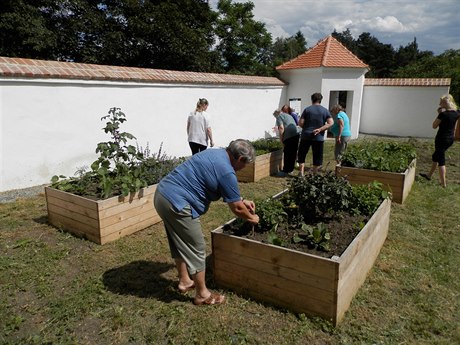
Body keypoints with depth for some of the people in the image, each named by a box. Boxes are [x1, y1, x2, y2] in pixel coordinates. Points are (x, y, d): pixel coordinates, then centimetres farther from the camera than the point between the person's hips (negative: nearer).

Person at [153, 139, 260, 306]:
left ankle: (184, 281, 41)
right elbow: (236, 209, -4)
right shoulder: (227, 172, -15)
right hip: (176, 203, -10)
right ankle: (202, 294, 21)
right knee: (196, 250, 5)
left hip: (162, 193, 10)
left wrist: (242, 201, 28)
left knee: (180, 244, 24)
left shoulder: (216, 153, 13)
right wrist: (252, 218, 14)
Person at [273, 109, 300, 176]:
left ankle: (285, 171, 1)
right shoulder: (288, 115, 30)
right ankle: (290, 169, 24)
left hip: (289, 136, -8)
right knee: (293, 154, 14)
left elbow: (281, 128, -10)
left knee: (287, 154, -3)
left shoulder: (279, 117, 5)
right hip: (296, 135, 8)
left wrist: (281, 140, -4)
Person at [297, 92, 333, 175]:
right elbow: (331, 123, -8)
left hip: (306, 136, 0)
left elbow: (300, 123, -5)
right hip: (318, 137, 1)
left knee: (302, 155, 13)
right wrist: (320, 129, -11)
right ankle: (314, 175, 16)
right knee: (317, 157, 11)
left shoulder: (307, 109, 0)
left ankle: (301, 173, 10)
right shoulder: (325, 111, 4)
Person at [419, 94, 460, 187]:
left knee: (441, 160, -2)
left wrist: (439, 114, -5)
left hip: (442, 138, -8)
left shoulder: (443, 114, -19)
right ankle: (429, 175, 37)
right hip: (450, 139, 8)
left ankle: (443, 183, -1)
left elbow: (434, 126, -8)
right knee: (435, 156, 24)